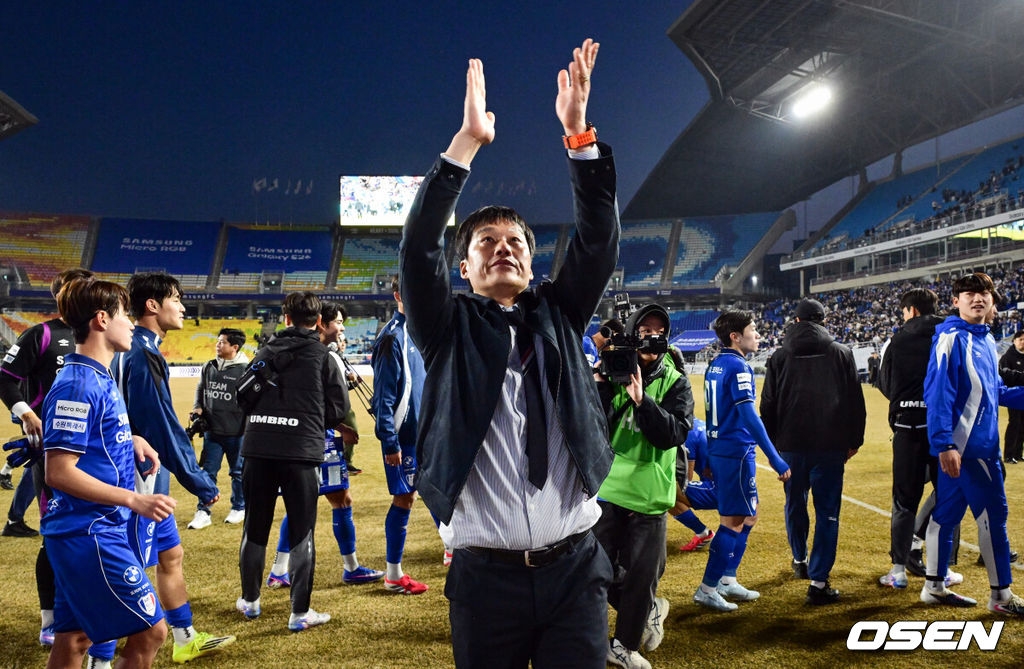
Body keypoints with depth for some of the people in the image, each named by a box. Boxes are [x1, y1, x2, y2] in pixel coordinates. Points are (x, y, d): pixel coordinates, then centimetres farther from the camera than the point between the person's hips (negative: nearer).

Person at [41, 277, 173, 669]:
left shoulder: (98, 379, 11)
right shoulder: (78, 385, -18)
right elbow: (59, 473, -21)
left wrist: (131, 440, 11)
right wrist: (134, 500, -23)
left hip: (90, 532, 10)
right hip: (90, 533, -10)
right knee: (150, 629, -4)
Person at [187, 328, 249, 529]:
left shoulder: (245, 369, -9)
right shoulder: (208, 367, 7)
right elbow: (200, 389, 22)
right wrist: (197, 407, 5)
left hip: (236, 432, -4)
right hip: (212, 431, 4)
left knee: (238, 472, 11)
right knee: (208, 472, 6)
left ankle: (239, 508, 27)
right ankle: (203, 512, 13)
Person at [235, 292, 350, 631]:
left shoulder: (266, 352, 11)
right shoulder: (323, 356, 0)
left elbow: (241, 396, 9)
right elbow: (338, 406, -1)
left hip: (257, 450, 4)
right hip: (302, 453, -4)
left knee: (255, 528, 16)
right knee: (302, 532, 4)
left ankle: (250, 601, 30)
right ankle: (300, 613, 7)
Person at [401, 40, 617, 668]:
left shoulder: (558, 316, 9)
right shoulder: (449, 328, 3)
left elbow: (599, 240, -1)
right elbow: (419, 248, -11)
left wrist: (579, 133, -10)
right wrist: (466, 143, -17)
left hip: (575, 568, 2)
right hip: (485, 575, -1)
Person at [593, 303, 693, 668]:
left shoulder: (675, 382, 0)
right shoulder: (611, 372, 0)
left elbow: (675, 433, -13)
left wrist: (642, 400, -22)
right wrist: (601, 386, -19)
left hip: (648, 491, -1)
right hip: (607, 487, 1)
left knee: (641, 573, 7)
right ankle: (650, 609, 37)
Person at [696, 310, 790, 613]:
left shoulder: (714, 366, 12)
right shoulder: (739, 367, -15)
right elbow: (749, 415, -22)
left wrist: (709, 459, 22)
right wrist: (775, 459, -21)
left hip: (717, 450, 9)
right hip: (736, 452, -9)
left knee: (748, 516, 18)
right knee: (733, 520, -2)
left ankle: (727, 581, 23)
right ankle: (707, 588, 3)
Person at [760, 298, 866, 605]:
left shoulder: (780, 356, 4)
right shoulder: (841, 353, 3)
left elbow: (768, 404, 4)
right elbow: (855, 401, 3)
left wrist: (772, 442, 13)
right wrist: (854, 440, 10)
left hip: (790, 444, 2)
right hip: (830, 444, -1)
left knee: (795, 504, 20)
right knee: (827, 511, 1)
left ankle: (800, 559, 38)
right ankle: (818, 582, -4)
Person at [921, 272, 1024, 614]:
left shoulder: (986, 339, 15)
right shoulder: (951, 337, -12)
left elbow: (994, 390, 23)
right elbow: (938, 391, -19)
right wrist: (944, 444, -24)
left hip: (982, 443, 9)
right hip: (965, 445, -9)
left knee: (946, 513, 13)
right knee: (993, 514, -2)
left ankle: (935, 586, 22)